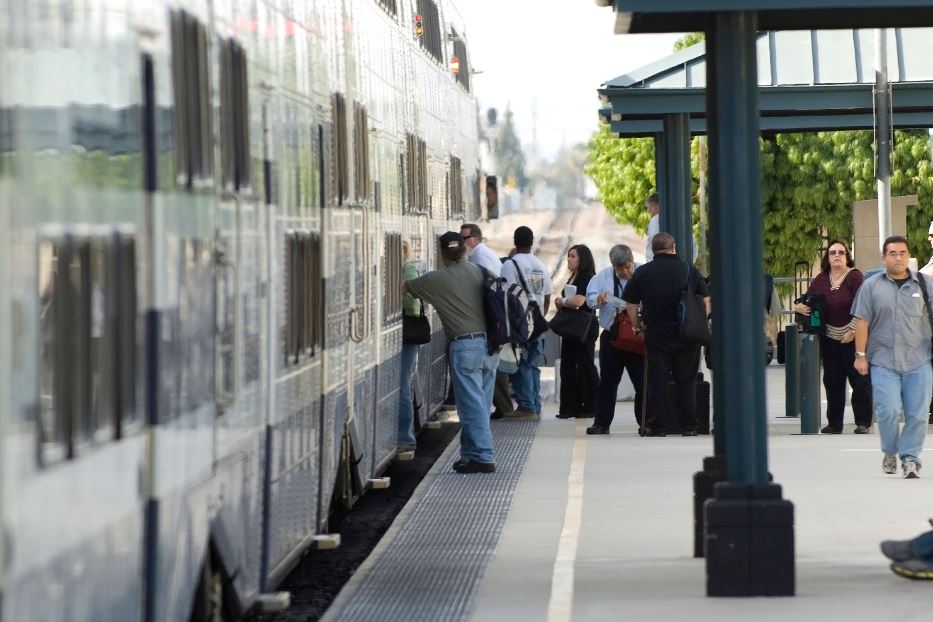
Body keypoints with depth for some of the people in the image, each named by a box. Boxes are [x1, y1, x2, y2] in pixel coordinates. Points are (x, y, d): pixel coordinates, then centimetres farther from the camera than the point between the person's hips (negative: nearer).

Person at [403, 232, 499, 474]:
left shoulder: (437, 279, -3)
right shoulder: (479, 272, 8)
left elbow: (404, 286, 11)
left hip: (465, 345, -5)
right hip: (490, 344, 5)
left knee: (472, 405, -4)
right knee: (479, 405, 11)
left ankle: (483, 457, -7)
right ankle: (470, 453, 16)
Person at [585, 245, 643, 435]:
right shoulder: (603, 276, 4)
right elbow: (589, 297, 4)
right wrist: (599, 299, -17)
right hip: (611, 336, 2)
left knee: (642, 381, 2)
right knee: (607, 381, 7)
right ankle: (601, 423, 12)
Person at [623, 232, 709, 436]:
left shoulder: (642, 273, -1)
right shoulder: (690, 270, 0)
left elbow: (630, 305, 1)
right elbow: (705, 301, 3)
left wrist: (638, 326, 11)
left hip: (656, 334, 0)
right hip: (686, 335, 1)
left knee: (657, 381, 4)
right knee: (686, 381, 7)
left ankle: (658, 426, 2)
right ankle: (688, 425, 6)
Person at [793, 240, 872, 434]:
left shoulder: (854, 276, -6)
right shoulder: (821, 279, 8)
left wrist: (852, 331, -16)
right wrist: (799, 307, -6)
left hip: (852, 337, -5)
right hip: (829, 338, 5)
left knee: (859, 380, -4)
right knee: (832, 381, 7)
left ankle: (863, 422, 2)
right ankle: (834, 423, 14)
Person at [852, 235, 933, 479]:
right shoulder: (872, 286, 6)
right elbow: (862, 322, 5)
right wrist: (860, 355, 1)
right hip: (883, 361, -1)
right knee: (888, 411, -9)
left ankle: (910, 457, 6)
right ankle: (889, 452, 13)